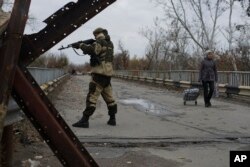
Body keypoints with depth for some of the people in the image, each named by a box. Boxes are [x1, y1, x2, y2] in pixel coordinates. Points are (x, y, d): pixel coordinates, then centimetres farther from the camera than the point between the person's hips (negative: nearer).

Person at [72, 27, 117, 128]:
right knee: (109, 97, 14)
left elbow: (91, 50, -24)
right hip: (107, 74, 9)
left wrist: (81, 45, -8)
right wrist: (86, 47, 8)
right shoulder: (109, 44, 18)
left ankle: (85, 120, -11)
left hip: (99, 74, -9)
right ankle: (112, 119, 19)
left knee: (92, 96, -10)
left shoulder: (101, 42, -9)